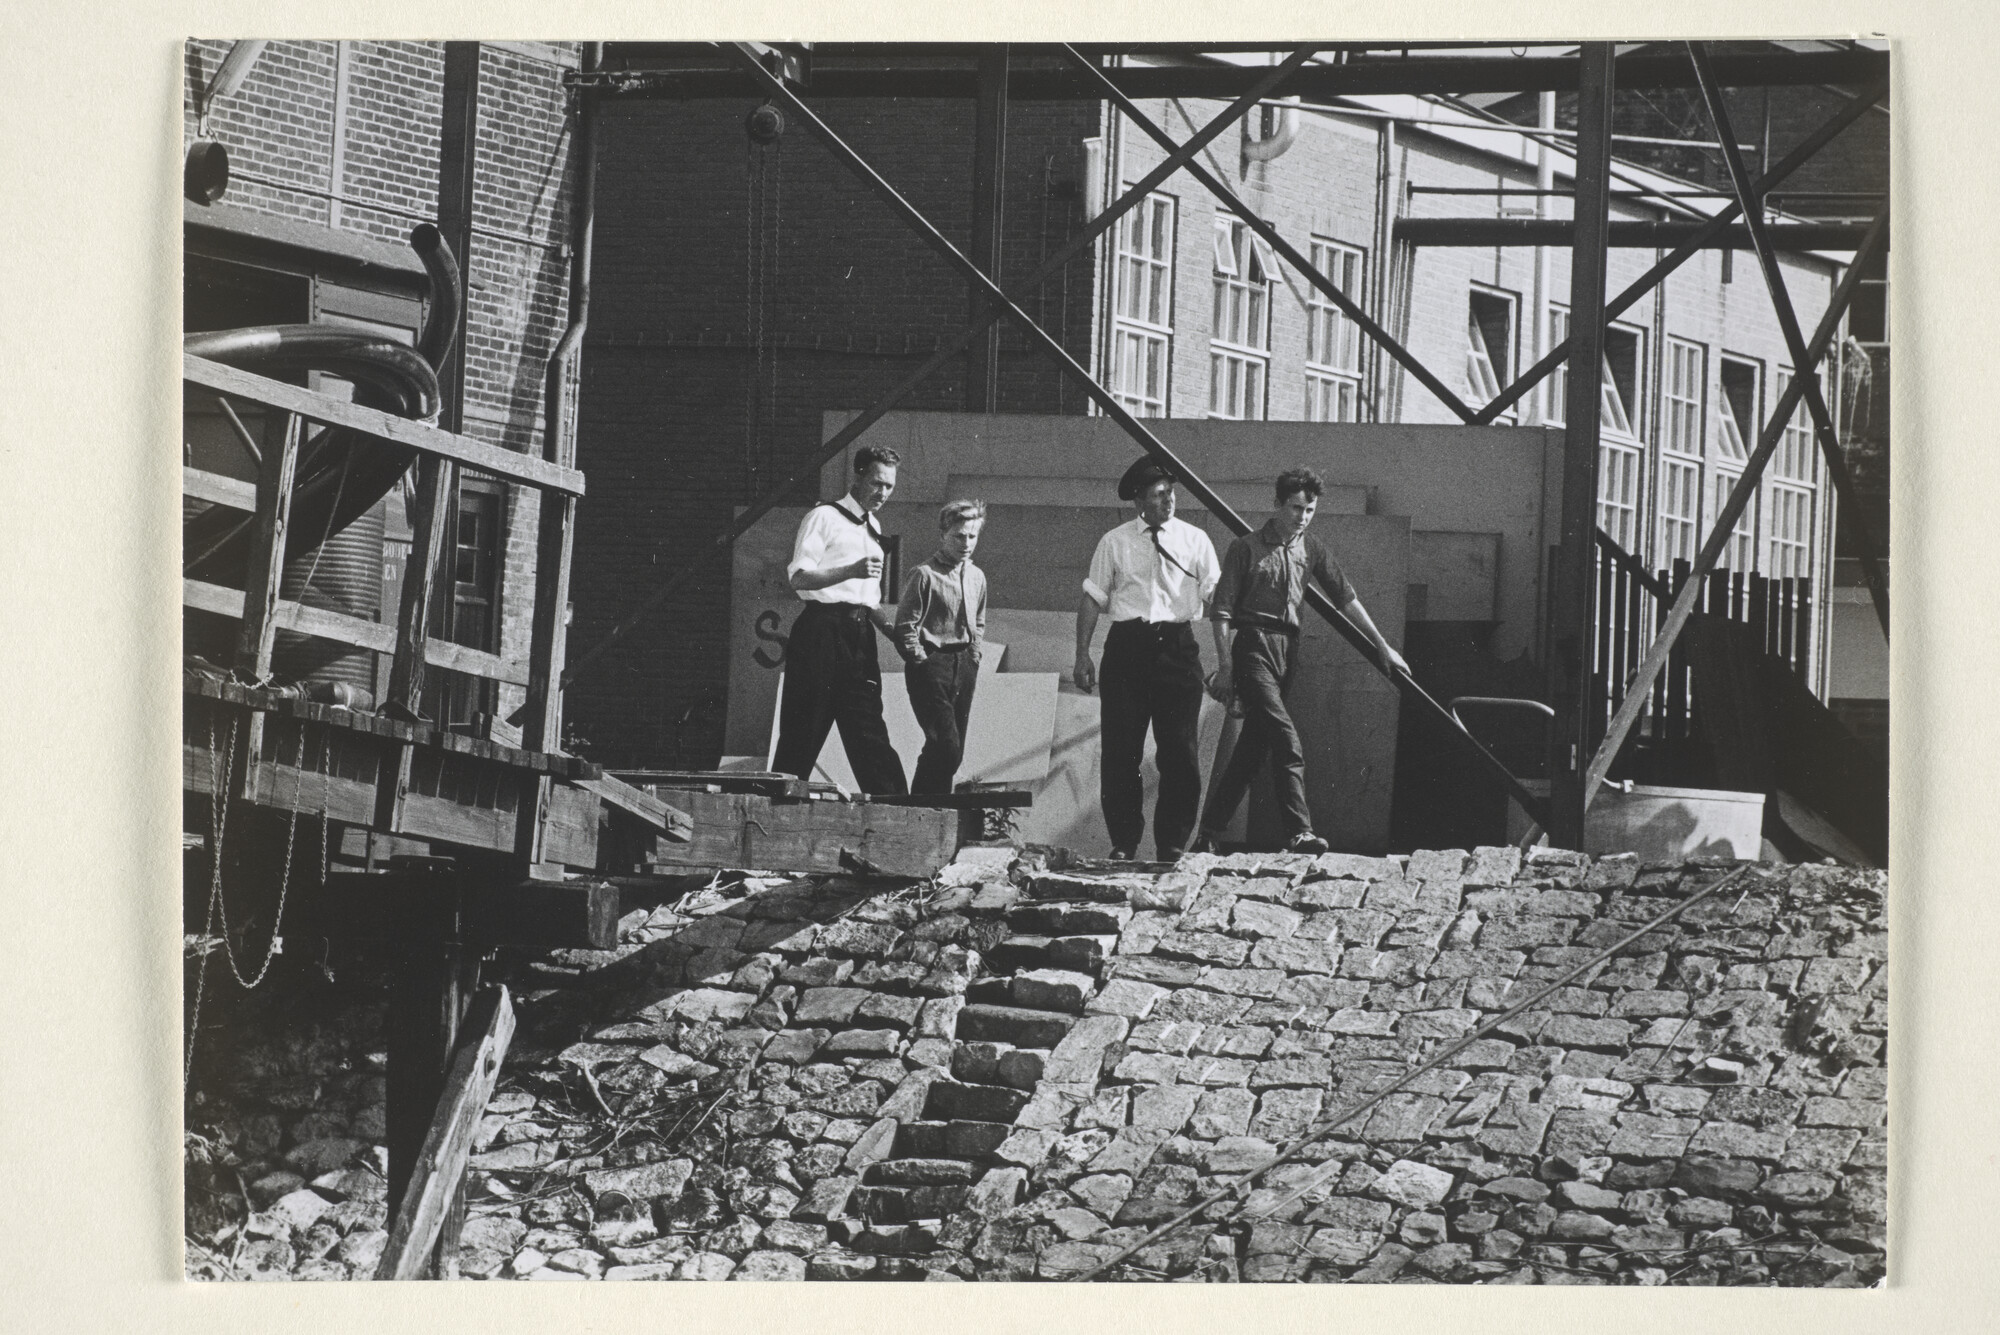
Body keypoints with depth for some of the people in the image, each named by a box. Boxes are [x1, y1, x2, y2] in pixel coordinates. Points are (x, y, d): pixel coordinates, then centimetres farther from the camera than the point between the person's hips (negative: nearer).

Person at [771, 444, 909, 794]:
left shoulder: (872, 528, 23)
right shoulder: (825, 517, -2)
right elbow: (799, 577, -13)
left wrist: (893, 632, 12)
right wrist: (851, 570, -27)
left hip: (859, 633, 7)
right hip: (823, 630, -7)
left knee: (869, 730, 1)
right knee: (805, 730, -6)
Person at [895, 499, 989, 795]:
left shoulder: (977, 577, 13)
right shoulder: (924, 575, -8)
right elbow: (905, 626, -9)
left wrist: (973, 657, 14)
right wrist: (921, 662, -10)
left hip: (964, 668, 7)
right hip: (932, 665, -7)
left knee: (954, 750, 5)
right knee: (946, 745, -17)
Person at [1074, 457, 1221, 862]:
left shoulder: (1195, 540, 7)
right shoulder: (1114, 543, 7)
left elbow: (1216, 599, 1)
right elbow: (1092, 599, 8)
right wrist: (1082, 656, 0)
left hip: (1177, 645, 0)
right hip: (1127, 645, 0)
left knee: (1180, 751, -1)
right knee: (1121, 750, 0)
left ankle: (1172, 843, 7)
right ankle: (1123, 841, 8)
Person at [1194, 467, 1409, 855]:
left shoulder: (1311, 551, 15)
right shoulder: (1247, 549, -2)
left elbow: (1346, 599, 20)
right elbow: (1222, 611, -4)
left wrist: (1383, 647, 20)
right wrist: (1225, 667, -10)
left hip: (1286, 650, 6)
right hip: (1252, 645, -6)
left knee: (1251, 749, 6)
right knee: (1286, 739, -19)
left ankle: (1209, 834, 14)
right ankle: (1298, 832, -26)